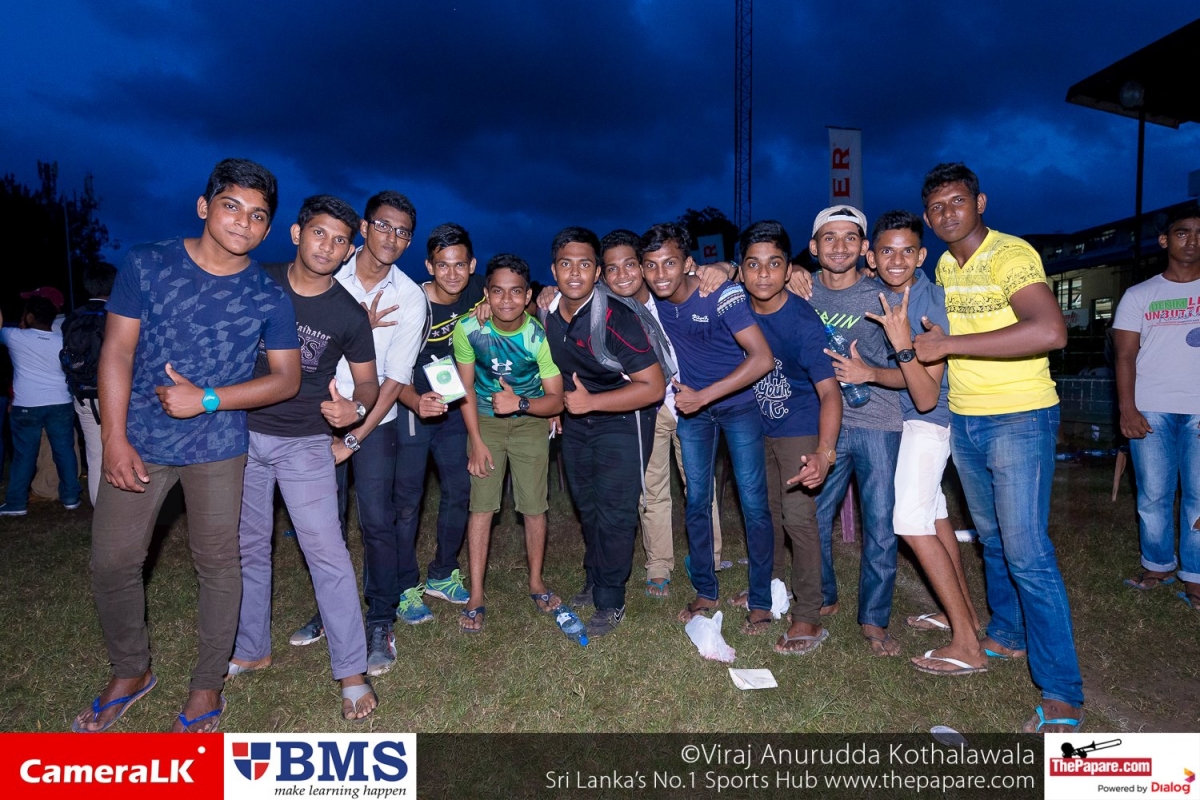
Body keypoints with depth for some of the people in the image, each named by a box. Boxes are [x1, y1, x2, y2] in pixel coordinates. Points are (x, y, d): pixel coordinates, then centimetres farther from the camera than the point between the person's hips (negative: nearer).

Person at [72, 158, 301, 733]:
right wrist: (114, 440, -9)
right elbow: (117, 351, -4)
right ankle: (130, 673, 33)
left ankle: (207, 686, 26)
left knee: (217, 565, 6)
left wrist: (208, 398, -16)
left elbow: (287, 377, -4)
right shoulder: (146, 265, -2)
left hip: (217, 448, -1)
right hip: (139, 442, 1)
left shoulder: (269, 297, -4)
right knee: (111, 562, 7)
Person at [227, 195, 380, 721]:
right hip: (243, 433, 3)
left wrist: (356, 408, -22)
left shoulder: (349, 314, -7)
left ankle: (352, 672, 2)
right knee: (247, 547, 14)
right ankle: (251, 651, 33)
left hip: (306, 443, -3)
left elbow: (368, 381, 1)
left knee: (326, 551, -8)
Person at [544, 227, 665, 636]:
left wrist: (590, 402, -28)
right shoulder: (547, 313, -8)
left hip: (621, 420, -6)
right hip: (575, 421, 7)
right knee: (586, 506, 19)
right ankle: (594, 580, 39)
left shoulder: (617, 320, -27)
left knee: (613, 512, -4)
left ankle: (610, 602, 13)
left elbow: (654, 387, -28)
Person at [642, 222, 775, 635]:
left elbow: (763, 358, -31)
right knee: (696, 501, 9)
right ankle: (705, 591, 24)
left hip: (738, 402, -4)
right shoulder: (649, 298, -11)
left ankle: (760, 601, 12)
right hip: (690, 404, 5)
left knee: (753, 503, -3)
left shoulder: (722, 295, -26)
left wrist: (702, 396, -29)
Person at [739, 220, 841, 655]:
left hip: (800, 429, -6)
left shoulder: (803, 321, -27)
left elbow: (829, 390, -34)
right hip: (758, 426, 6)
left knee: (798, 517, -10)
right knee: (765, 511, 18)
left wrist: (824, 452, -48)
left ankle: (808, 619, 3)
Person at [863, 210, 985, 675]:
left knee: (912, 521, -14)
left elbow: (927, 399, -28)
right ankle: (965, 612, 33)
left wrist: (903, 343, -41)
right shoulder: (874, 292, -6)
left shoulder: (930, 304, -25)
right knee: (933, 514, 17)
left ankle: (968, 645, -7)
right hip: (895, 416, 8)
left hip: (926, 421, -8)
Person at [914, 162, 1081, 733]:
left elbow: (1049, 331, -32)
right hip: (963, 420, 8)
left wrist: (950, 345, -28)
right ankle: (1005, 636, 37)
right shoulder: (944, 266, 9)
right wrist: (931, 339, 8)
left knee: (1027, 552, -9)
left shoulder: (1011, 255, -16)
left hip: (1019, 419, -8)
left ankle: (1062, 696, 1)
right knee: (993, 539, 19)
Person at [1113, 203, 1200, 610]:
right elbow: (1126, 355, 2)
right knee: (1153, 496, 4)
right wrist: (1127, 409, -8)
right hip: (1151, 410, 0)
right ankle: (1157, 566, 19)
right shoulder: (1139, 296, 7)